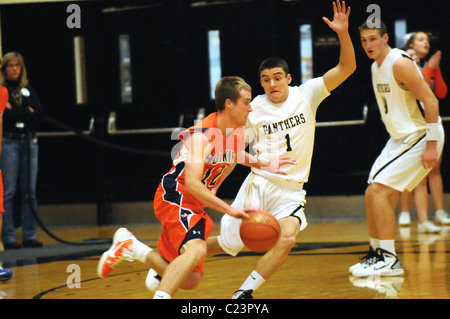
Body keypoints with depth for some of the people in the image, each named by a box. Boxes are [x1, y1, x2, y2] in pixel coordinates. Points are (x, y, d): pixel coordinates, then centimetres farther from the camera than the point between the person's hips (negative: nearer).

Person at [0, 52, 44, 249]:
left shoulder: (28, 90, 16)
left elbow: (39, 112, 2)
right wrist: (27, 112, -7)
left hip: (29, 142, 5)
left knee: (29, 192, 4)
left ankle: (29, 236, 8)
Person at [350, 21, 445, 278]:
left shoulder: (400, 64, -18)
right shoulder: (377, 67, 11)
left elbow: (430, 101, -21)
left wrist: (432, 144, -23)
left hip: (421, 136, -9)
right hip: (401, 138, 9)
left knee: (379, 190, -16)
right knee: (373, 194, 9)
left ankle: (390, 259, -13)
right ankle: (377, 254, 22)